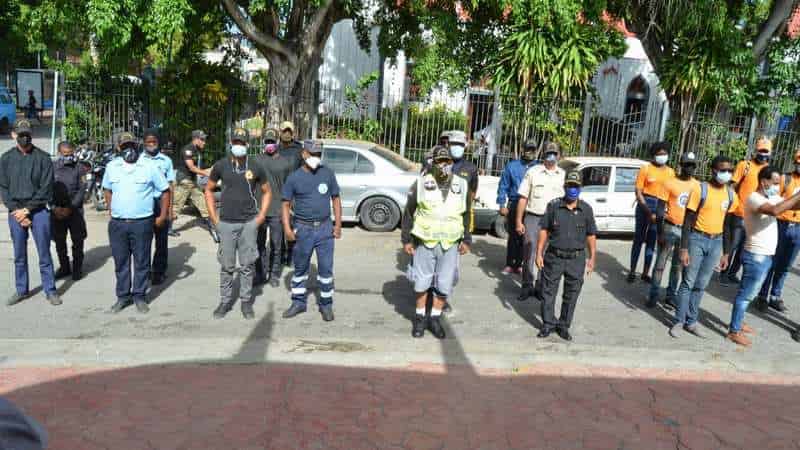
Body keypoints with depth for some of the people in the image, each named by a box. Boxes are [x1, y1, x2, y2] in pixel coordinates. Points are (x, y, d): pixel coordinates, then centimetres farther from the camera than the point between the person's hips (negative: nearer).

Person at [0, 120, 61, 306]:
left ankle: (50, 290, 11)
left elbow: (46, 189, -6)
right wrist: (17, 210, -7)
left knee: (44, 253, 2)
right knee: (19, 255, 11)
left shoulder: (43, 158, -3)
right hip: (15, 212, 3)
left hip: (39, 211, -3)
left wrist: (27, 209, -11)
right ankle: (22, 290, 23)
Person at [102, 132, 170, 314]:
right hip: (117, 223, 3)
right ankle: (122, 296, 23)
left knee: (142, 262, 6)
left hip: (142, 223, -3)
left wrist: (163, 216, -2)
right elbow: (107, 189, 22)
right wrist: (111, 209, 12)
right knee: (120, 262, 11)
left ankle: (139, 296, 18)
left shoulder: (150, 166, -4)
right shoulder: (112, 166, 6)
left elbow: (165, 191, 1)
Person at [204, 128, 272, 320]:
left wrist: (261, 216, 2)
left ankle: (246, 301, 17)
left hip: (249, 223, 0)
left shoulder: (255, 167, 1)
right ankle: (225, 301, 19)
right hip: (227, 223, 0)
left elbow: (266, 191, 11)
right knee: (227, 265, 6)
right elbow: (209, 190, 11)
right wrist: (214, 217, 4)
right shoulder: (221, 165, 1)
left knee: (247, 265, 5)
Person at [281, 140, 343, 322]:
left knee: (326, 268, 3)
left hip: (325, 228, 0)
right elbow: (286, 205, 1)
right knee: (300, 268, 11)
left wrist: (338, 224, 1)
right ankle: (298, 302, 26)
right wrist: (287, 228, -10)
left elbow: (336, 199, 8)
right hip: (303, 229, 0)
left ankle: (326, 305, 17)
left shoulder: (328, 174, 3)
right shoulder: (294, 177, 0)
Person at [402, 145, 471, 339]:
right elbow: (409, 212, 1)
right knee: (421, 282, 9)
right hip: (424, 242, -1)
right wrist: (407, 239, -1)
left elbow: (466, 215, 12)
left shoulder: (462, 185, 3)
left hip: (450, 244, 2)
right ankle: (419, 318, 28)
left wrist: (466, 240, 9)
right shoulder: (422, 183, -5)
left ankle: (435, 319, 24)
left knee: (445, 285, 6)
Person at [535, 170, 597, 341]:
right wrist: (539, 253, -3)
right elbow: (544, 230, 1)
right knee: (548, 292, 6)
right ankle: (548, 324, 22)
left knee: (571, 295, 9)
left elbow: (591, 235, 5)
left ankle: (564, 325, 24)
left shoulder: (586, 209, 0)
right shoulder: (553, 206, -2)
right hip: (554, 257, 0)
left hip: (576, 259, 1)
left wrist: (592, 258, 2)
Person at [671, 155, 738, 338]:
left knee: (701, 285, 11)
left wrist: (726, 253, 10)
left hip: (716, 242, 5)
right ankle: (679, 322, 10)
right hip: (697, 239, -4)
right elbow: (688, 220, -10)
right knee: (688, 283, 0)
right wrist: (684, 248, -15)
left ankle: (691, 321, 21)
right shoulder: (700, 189, -10)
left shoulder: (731, 194, 5)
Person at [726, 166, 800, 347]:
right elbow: (775, 211, -36)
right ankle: (734, 331, 8)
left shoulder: (772, 197, 9)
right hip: (756, 256, -9)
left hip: (766, 256, 9)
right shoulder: (754, 198, -19)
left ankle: (738, 322, 32)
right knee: (745, 294, -1)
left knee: (749, 293, 19)